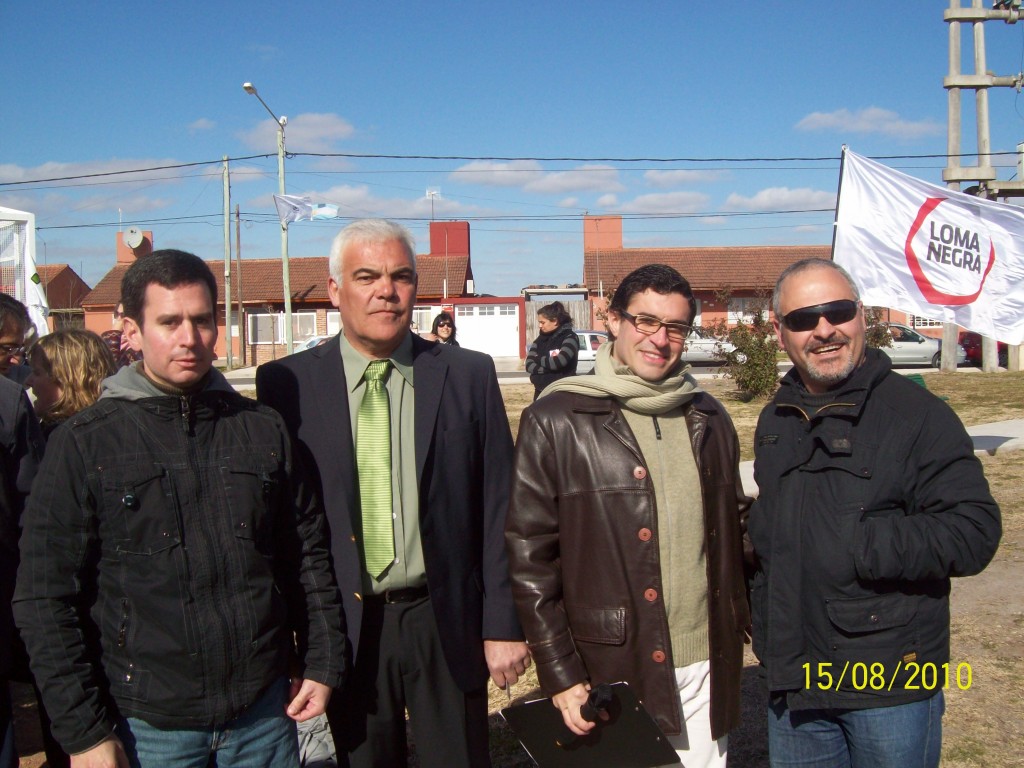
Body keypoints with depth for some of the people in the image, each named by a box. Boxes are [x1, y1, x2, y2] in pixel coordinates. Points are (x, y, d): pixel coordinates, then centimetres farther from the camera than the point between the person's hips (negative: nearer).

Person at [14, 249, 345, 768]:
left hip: (266, 711, 3)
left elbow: (308, 555, 9)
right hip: (148, 725, -2)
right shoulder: (82, 445, -5)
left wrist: (321, 663, 6)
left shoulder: (263, 429, 4)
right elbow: (46, 599, -5)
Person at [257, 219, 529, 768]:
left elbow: (498, 509, 0)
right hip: (345, 626, 0)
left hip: (446, 622, 1)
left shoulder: (469, 375, -1)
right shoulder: (286, 384, -3)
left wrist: (503, 625, -2)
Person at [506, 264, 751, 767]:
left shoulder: (708, 418, 8)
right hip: (616, 671, -4)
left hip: (707, 668, 4)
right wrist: (560, 675, -10)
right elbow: (529, 557, -8)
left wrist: (741, 623, 11)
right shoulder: (555, 422, -8)